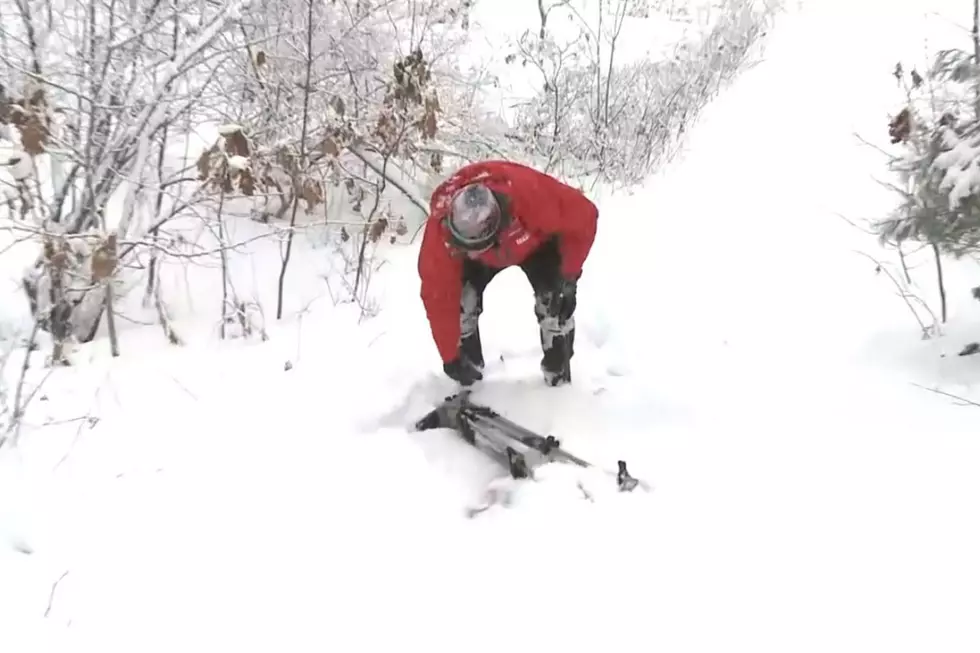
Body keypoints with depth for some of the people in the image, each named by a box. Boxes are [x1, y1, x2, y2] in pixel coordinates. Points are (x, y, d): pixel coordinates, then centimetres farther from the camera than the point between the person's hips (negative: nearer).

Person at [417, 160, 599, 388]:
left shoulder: (533, 194, -46)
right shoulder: (440, 231, -38)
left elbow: (583, 216, -29)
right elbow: (439, 298, -29)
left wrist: (569, 276, -28)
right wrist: (450, 357, -24)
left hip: (536, 240, -1)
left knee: (555, 300, -18)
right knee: (459, 298, -16)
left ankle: (559, 379, 4)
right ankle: (468, 383, 5)